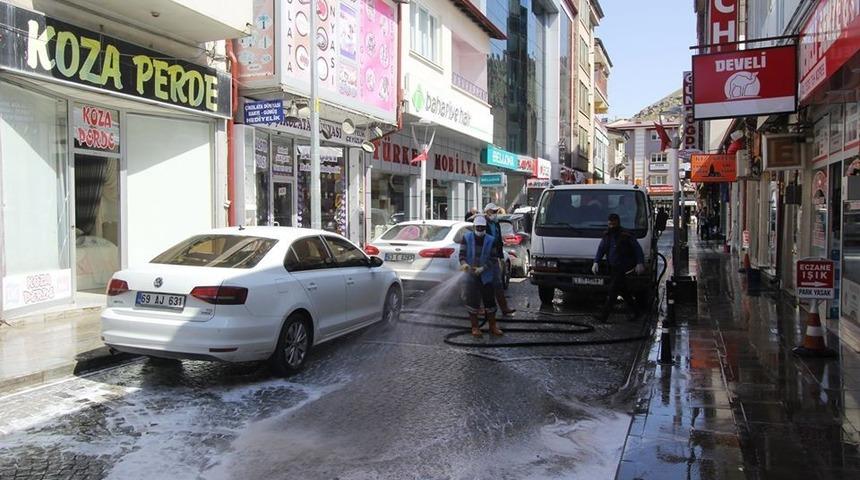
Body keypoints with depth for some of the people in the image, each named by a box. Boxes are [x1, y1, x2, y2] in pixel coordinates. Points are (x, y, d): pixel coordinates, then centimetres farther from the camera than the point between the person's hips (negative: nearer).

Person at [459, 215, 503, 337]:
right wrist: (464, 263, -25)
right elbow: (462, 254, -3)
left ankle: (493, 326, 20)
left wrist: (482, 268, -17)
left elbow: (493, 259, -3)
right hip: (470, 275, -1)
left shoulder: (490, 240, 0)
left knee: (490, 300, 5)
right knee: (472, 301, 3)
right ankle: (475, 327, 16)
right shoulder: (467, 238, -2)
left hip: (486, 275, 1)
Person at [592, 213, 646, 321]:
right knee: (624, 291, 13)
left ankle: (603, 316, -12)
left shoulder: (625, 235, -8)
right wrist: (596, 262, -10)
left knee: (612, 291, -11)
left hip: (623, 268, -7)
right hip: (612, 268, 7)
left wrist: (640, 263, -21)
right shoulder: (606, 236, 10)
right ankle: (637, 311, 26)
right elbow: (600, 250, 6)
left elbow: (638, 249, -9)